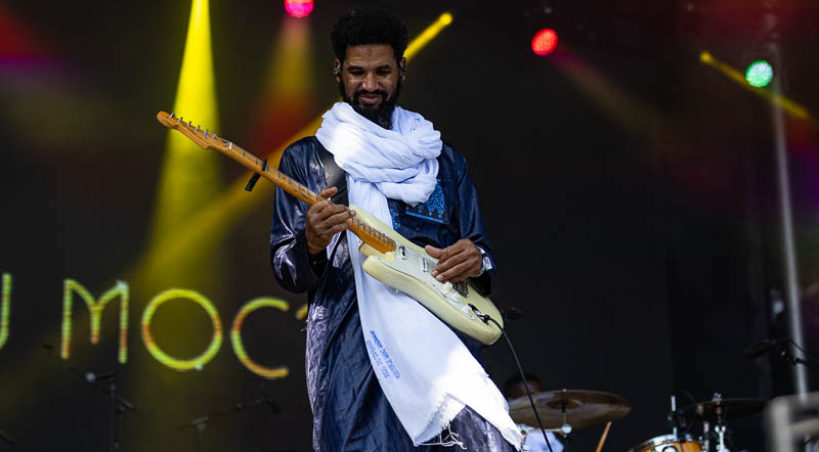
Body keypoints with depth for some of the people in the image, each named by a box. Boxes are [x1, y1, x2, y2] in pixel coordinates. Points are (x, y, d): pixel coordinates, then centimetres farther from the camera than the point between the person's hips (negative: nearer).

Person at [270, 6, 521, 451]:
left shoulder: (444, 161, 19)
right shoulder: (305, 159, 12)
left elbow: (479, 250, 21)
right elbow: (285, 271, 6)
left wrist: (475, 261, -3)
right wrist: (312, 243, -16)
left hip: (443, 344, 2)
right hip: (352, 350, -1)